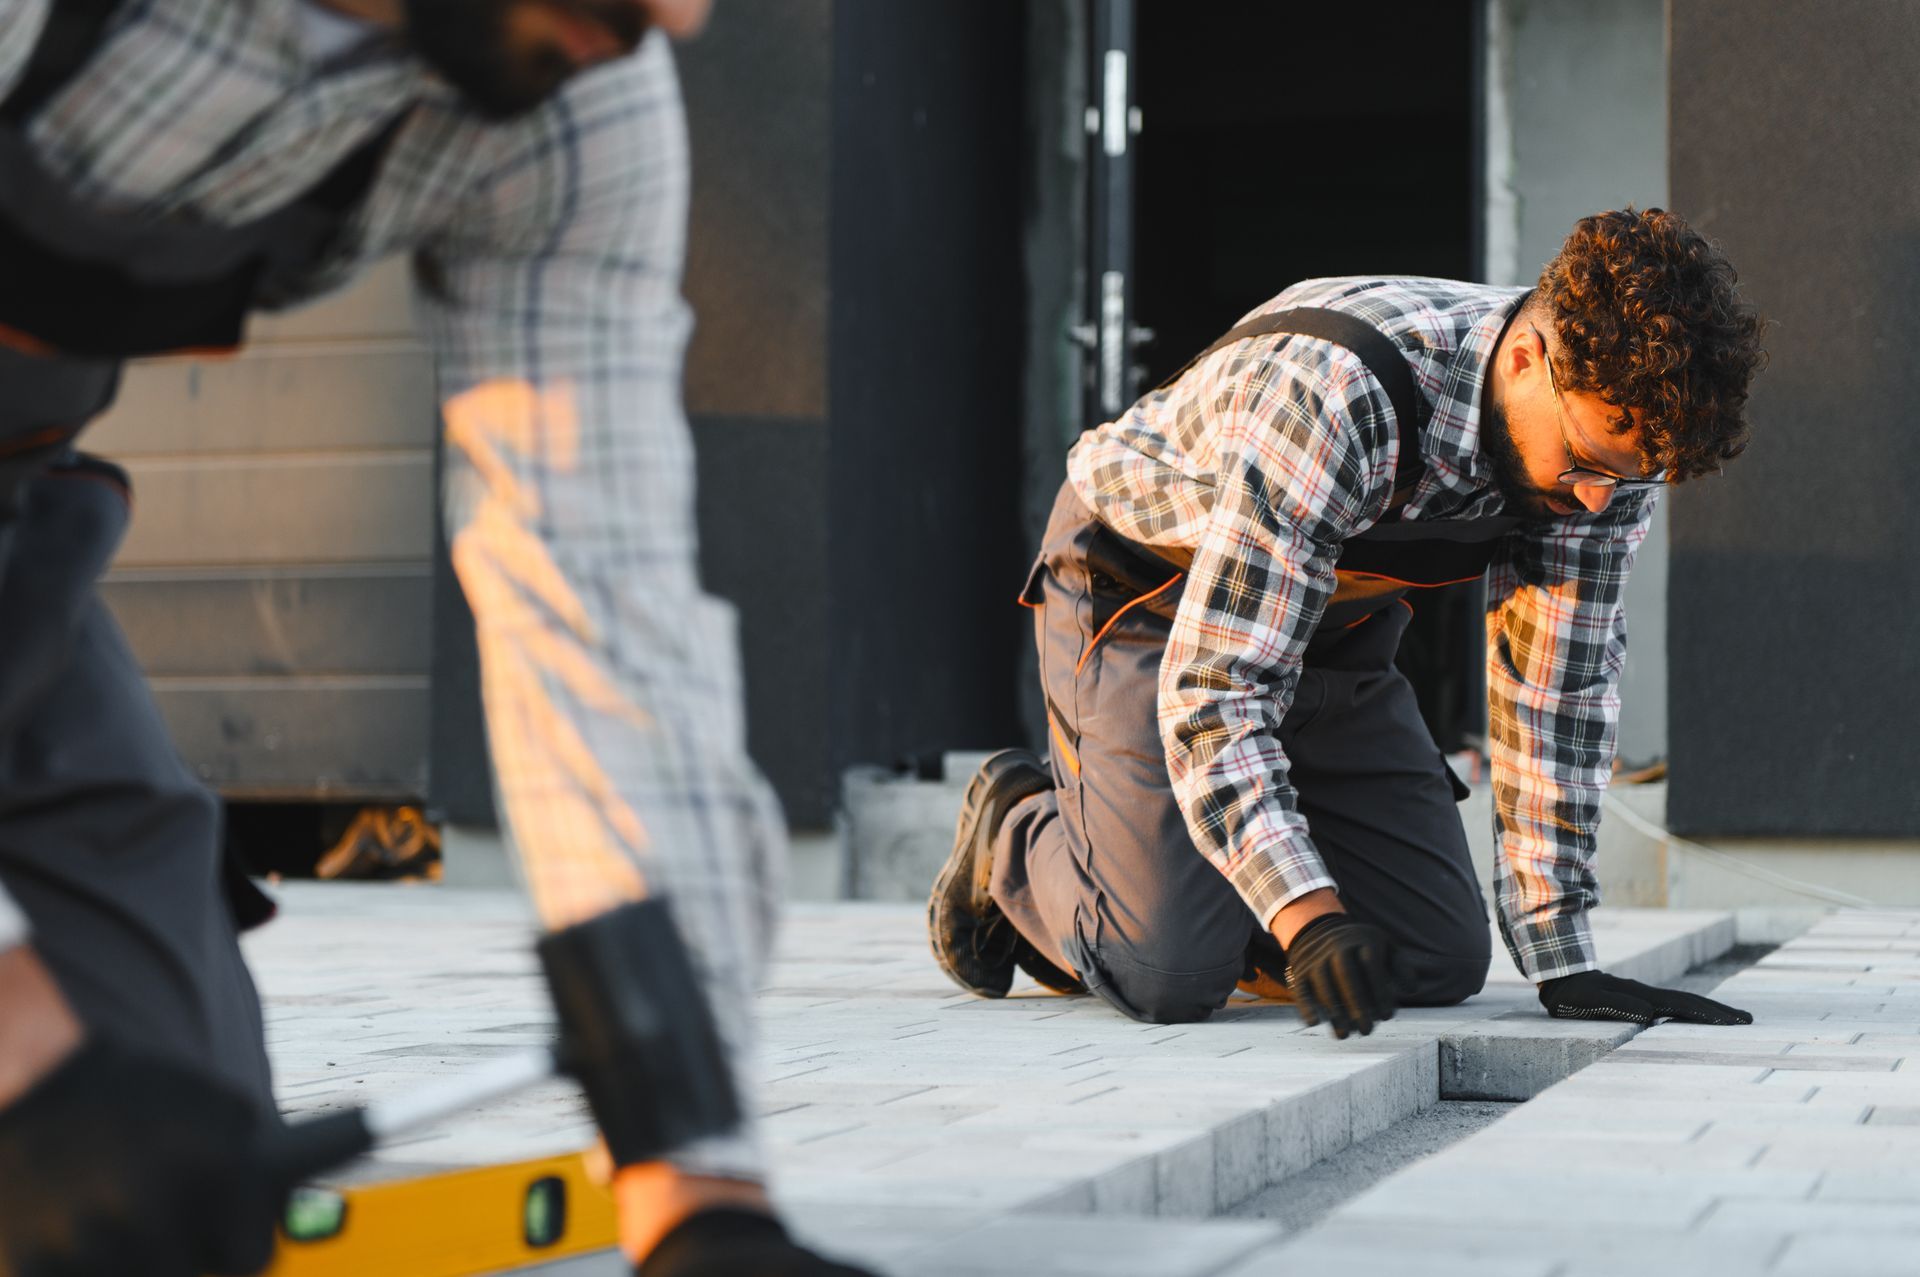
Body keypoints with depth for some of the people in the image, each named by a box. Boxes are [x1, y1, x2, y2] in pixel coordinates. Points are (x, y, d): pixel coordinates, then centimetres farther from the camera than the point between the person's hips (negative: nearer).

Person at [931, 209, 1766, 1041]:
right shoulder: (1336, 392, -40)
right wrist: (1310, 922, -49)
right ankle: (1014, 832, 12)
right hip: (1143, 590, -6)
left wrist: (1563, 965, -16)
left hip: (1334, 620, 6)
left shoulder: (1614, 425, -20)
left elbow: (1556, 692, -12)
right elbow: (1212, 690, -40)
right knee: (1169, 975, -20)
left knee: (1439, 961, -3)